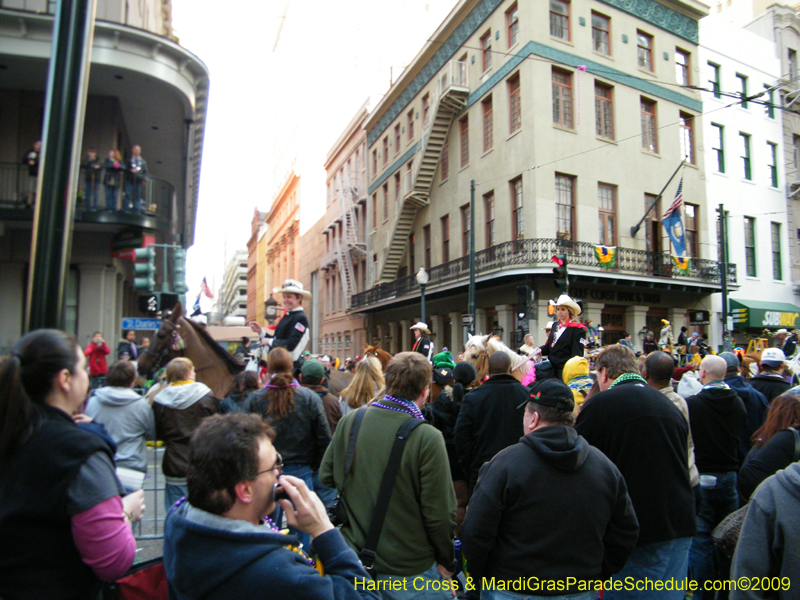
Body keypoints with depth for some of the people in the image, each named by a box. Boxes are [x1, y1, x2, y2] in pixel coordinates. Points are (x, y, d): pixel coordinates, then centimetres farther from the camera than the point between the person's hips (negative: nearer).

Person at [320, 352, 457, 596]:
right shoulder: (428, 438, -23)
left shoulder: (348, 422, -10)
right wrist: (447, 562, -2)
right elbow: (439, 513, -18)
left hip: (354, 558, 4)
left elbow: (326, 476, 3)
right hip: (410, 571, -4)